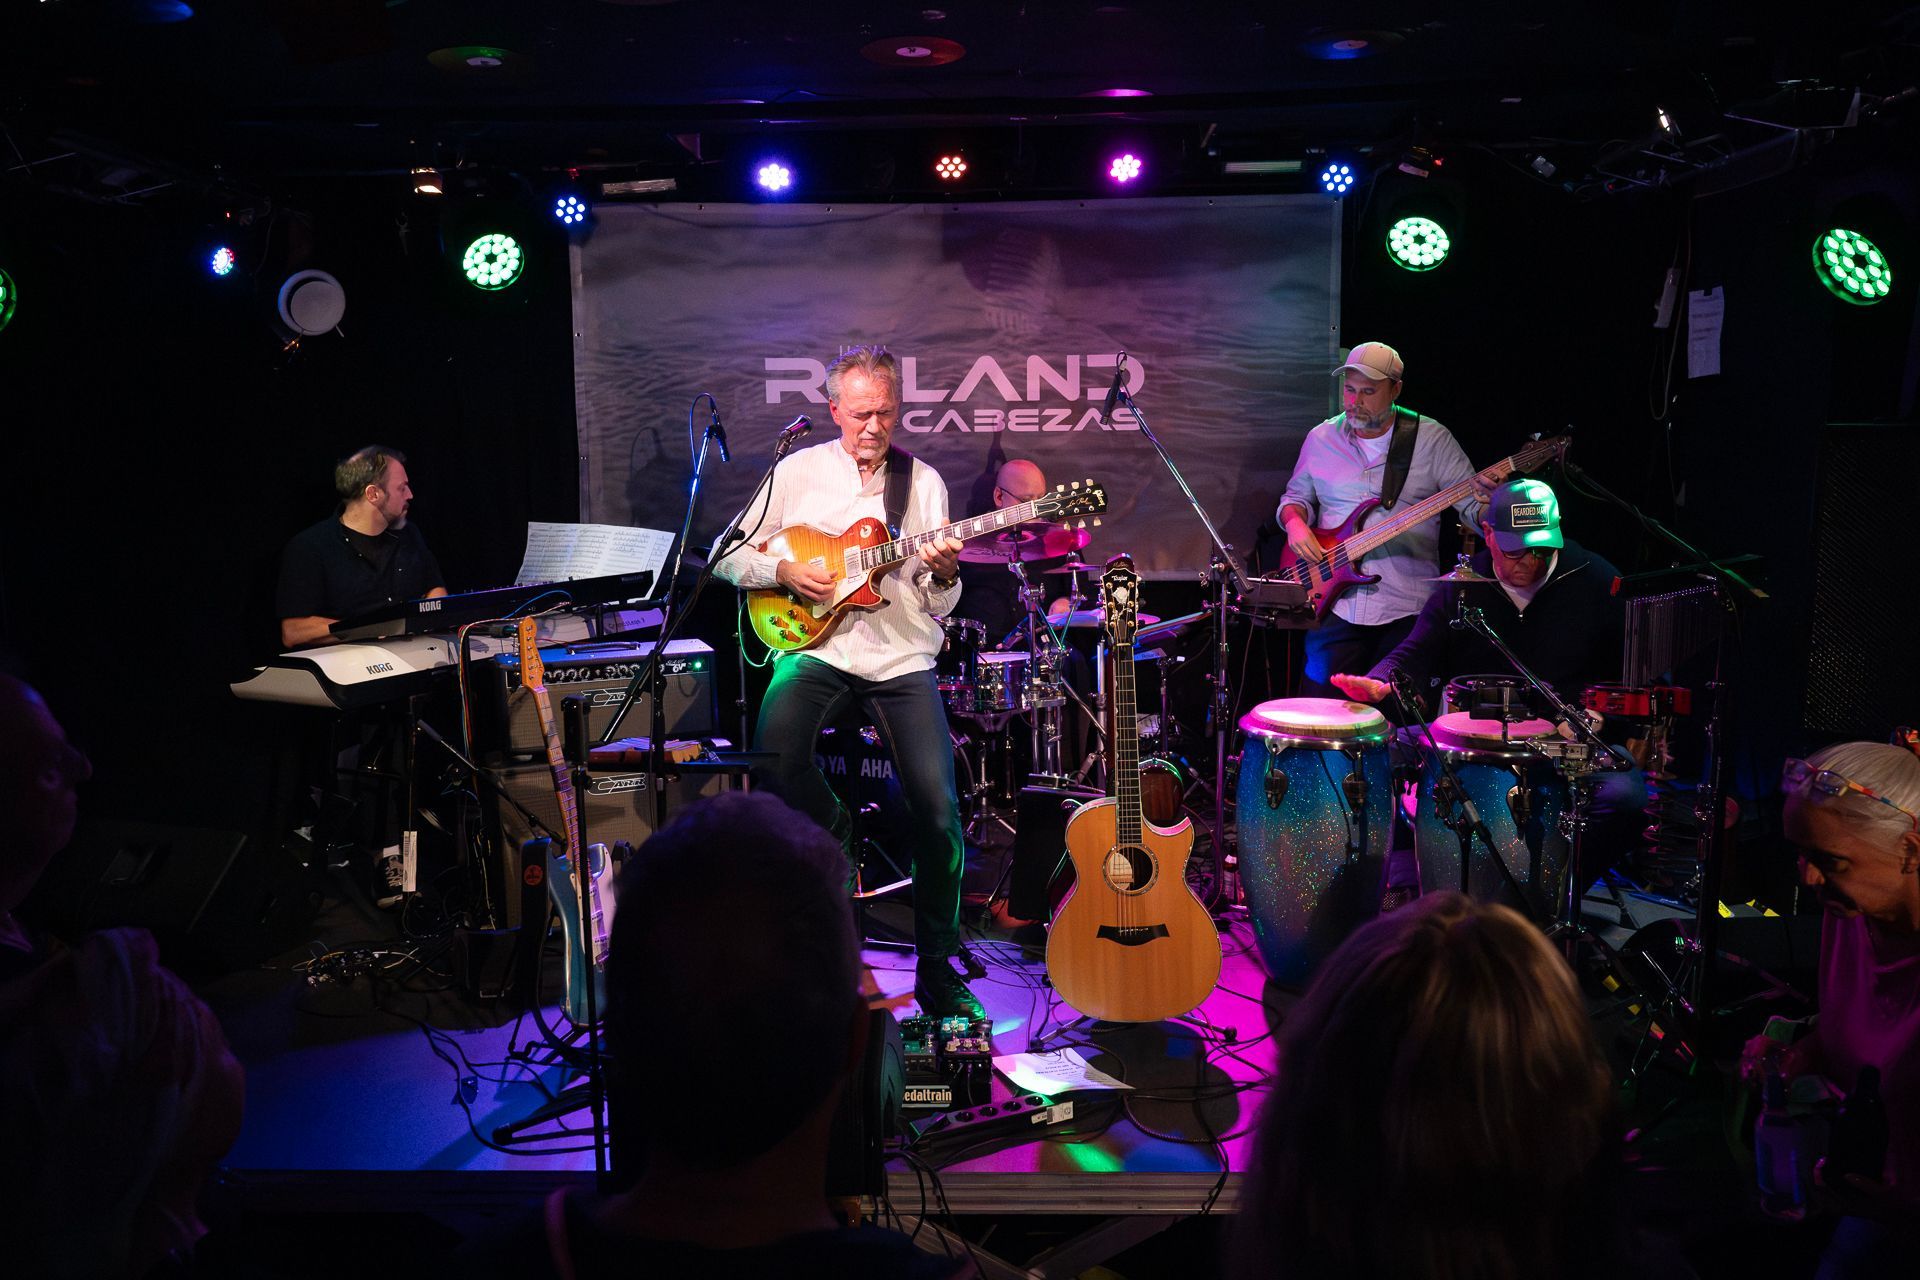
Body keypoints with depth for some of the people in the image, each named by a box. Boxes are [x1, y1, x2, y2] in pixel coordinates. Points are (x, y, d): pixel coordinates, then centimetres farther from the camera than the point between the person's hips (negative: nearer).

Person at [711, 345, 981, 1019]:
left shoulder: (924, 481, 10)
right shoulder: (798, 472, 7)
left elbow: (939, 608, 8)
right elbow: (727, 556, 8)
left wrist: (943, 572, -14)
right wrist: (783, 570, -10)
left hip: (901, 656, 1)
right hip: (817, 645, -1)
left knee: (938, 810, -12)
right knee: (774, 756, -31)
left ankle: (937, 970, 7)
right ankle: (833, 829, 5)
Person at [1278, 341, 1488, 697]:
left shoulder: (1432, 439, -1)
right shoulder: (1321, 438, 7)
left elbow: (1472, 506, -2)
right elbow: (1295, 496, 17)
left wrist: (1487, 504, -26)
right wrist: (1296, 523, -5)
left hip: (1407, 611, -2)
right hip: (1335, 604, 2)